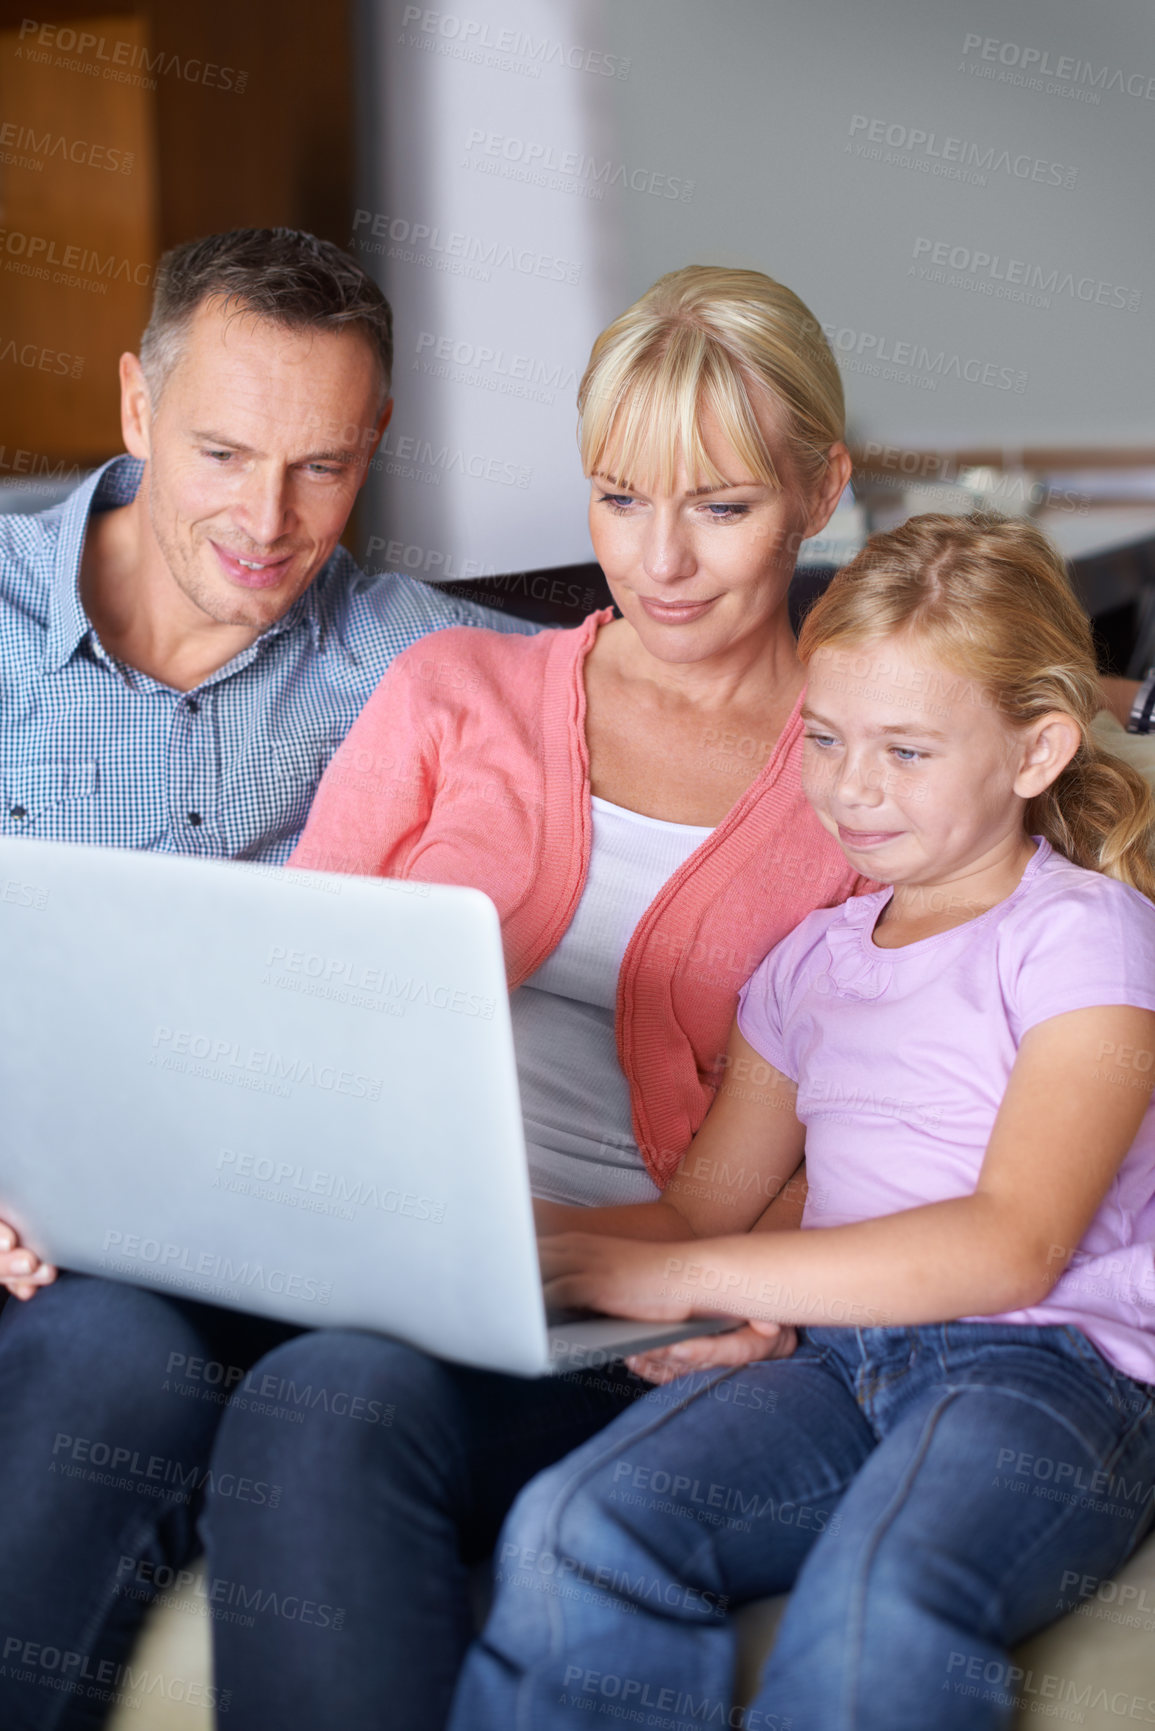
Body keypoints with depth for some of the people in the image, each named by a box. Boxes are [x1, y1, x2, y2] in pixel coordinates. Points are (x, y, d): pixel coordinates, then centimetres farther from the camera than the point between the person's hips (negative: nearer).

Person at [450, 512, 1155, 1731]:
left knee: (881, 1608, -38)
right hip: (835, 1358, 5)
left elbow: (1012, 1248, -11)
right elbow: (704, 1199, 25)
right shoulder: (812, 959, 23)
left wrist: (692, 1277, -15)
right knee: (579, 1528, -28)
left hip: (1053, 1367, -4)